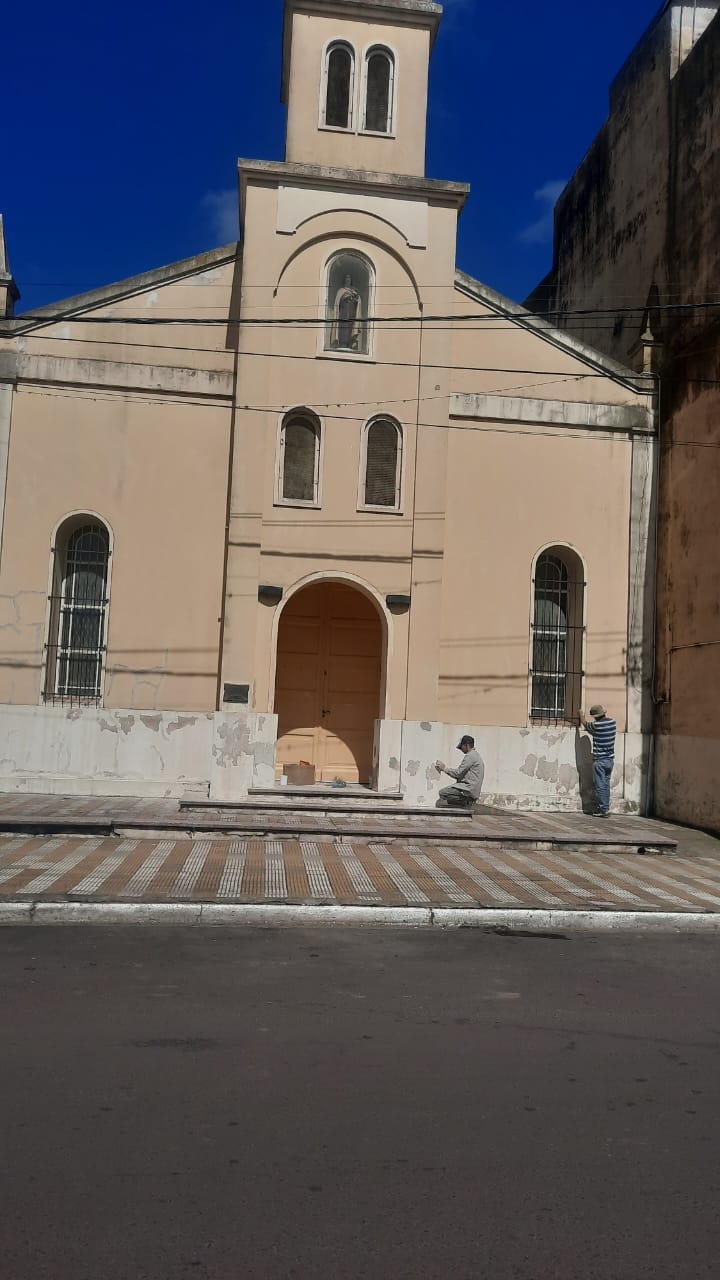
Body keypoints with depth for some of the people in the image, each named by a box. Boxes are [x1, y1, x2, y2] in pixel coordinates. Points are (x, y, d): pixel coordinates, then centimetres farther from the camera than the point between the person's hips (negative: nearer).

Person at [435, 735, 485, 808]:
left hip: (469, 789, -10)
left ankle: (464, 802, -13)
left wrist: (444, 768, -3)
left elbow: (458, 773, -15)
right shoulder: (476, 755, 20)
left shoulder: (470, 756, -12)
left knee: (442, 793, -18)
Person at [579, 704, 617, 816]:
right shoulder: (612, 722, 2)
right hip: (610, 759, 6)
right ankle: (605, 807, 15)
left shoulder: (596, 725, -15)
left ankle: (604, 809, -2)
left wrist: (581, 714, 23)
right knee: (606, 785, 12)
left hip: (599, 760, -6)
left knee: (600, 785, -2)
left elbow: (585, 723, 5)